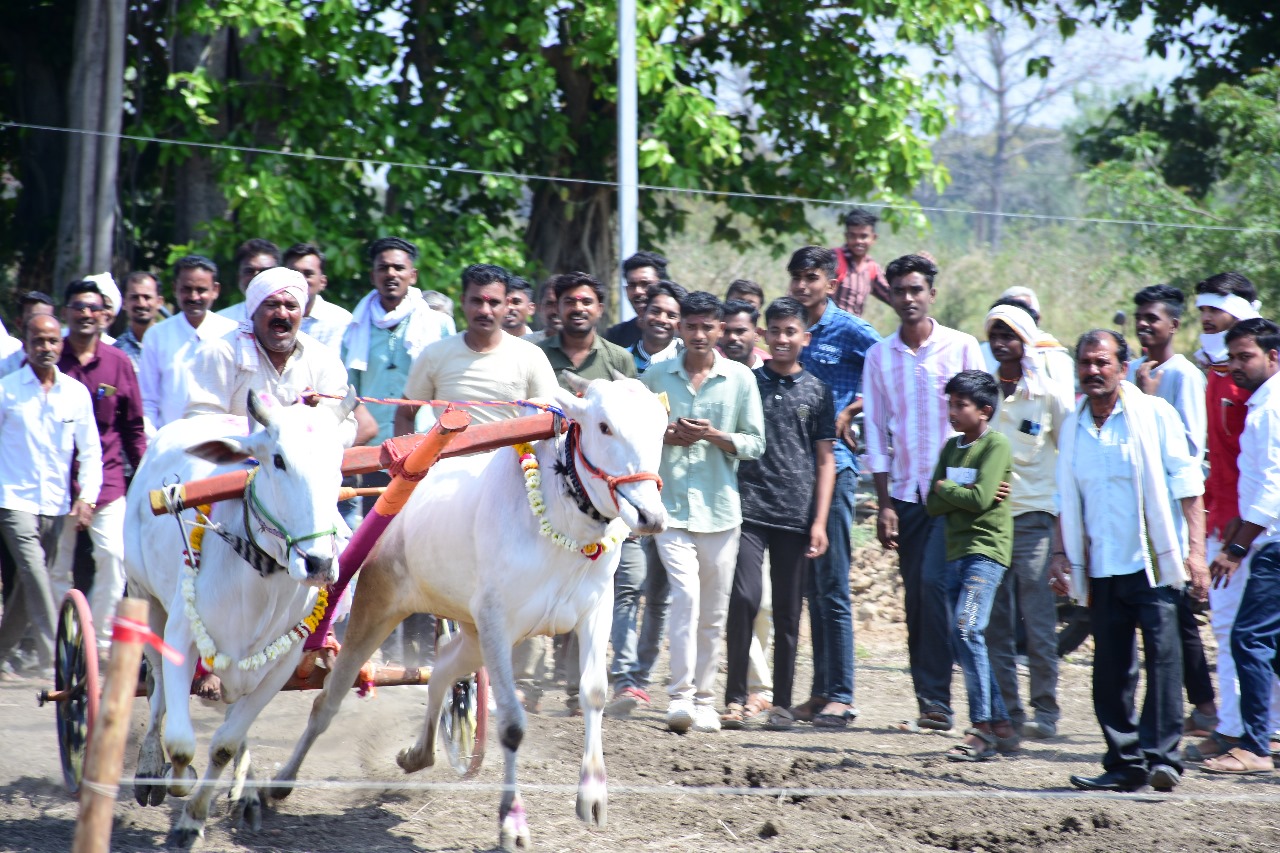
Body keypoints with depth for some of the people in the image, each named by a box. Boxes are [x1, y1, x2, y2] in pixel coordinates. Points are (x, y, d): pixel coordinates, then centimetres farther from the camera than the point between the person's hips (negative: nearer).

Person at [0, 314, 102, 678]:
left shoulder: (76, 392, 5)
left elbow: (90, 450, 10)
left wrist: (87, 497, -2)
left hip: (56, 505, 3)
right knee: (35, 574, -17)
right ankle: (52, 659, -20)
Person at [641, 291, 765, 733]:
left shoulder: (740, 379, 5)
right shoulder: (656, 377, 6)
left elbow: (755, 443, 5)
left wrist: (716, 436, -12)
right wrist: (663, 436, -8)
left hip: (720, 508, 2)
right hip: (671, 504, -2)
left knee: (713, 611, 7)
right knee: (685, 594, -18)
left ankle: (703, 698, 18)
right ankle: (680, 695, -20)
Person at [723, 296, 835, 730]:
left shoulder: (817, 391, 8)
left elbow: (825, 460, 8)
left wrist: (820, 522, 0)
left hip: (796, 515, 1)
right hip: (748, 510, -1)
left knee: (788, 611, 5)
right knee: (745, 597, -15)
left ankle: (781, 702, 13)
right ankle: (737, 697, -7)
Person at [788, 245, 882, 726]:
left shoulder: (851, 332, -3)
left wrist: (849, 413, -10)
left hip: (833, 464, -6)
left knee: (832, 586, -8)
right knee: (812, 587, 9)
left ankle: (840, 696, -7)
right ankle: (821, 692, 13)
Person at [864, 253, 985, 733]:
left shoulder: (961, 348, 1)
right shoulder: (879, 356, 8)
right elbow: (876, 431, 8)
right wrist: (885, 504, 2)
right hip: (906, 493, 4)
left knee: (934, 584, -17)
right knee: (916, 599, 4)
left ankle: (936, 700, -15)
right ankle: (931, 705, 9)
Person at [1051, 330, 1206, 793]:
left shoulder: (1155, 415, -1)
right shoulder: (1073, 427, 12)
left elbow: (1187, 485, -4)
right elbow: (1067, 499, 20)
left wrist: (1195, 550, -11)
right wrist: (1061, 552, 11)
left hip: (1153, 563, -5)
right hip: (1101, 567, 5)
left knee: (1162, 652, -13)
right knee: (1110, 667, 4)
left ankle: (1161, 755, -13)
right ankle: (1125, 762, 10)